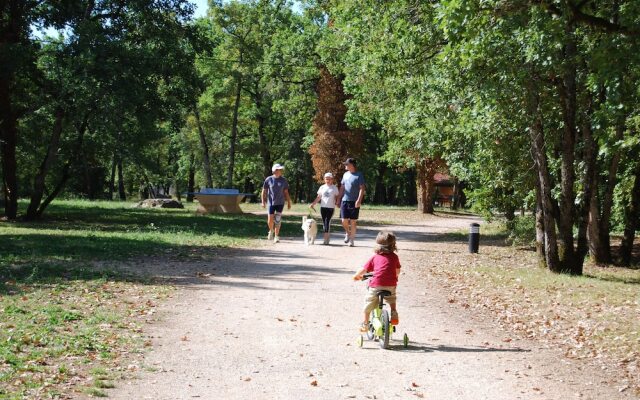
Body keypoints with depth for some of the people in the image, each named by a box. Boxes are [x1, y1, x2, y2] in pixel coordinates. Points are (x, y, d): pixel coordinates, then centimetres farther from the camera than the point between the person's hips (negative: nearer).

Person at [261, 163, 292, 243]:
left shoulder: (283, 180, 3)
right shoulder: (268, 179, -2)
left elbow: (286, 192, 9)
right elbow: (264, 191, 3)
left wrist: (289, 203, 7)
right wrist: (263, 201, -4)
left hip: (280, 203, 1)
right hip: (271, 203, -1)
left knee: (278, 221, -1)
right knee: (270, 220, -2)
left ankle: (276, 236, 7)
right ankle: (271, 231, 29)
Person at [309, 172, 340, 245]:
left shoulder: (334, 188, 3)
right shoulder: (322, 187, 10)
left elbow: (336, 197, 5)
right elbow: (318, 197, 12)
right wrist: (312, 204, 3)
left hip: (331, 207, -4)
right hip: (323, 207, 4)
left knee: (327, 222, -12)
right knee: (324, 223, 5)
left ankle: (326, 240, -14)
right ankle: (327, 238, 15)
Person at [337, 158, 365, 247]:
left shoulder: (359, 175, -5)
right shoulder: (345, 174, 12)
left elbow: (362, 189, -10)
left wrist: (359, 200, -20)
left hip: (354, 202, -4)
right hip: (344, 200, 4)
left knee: (353, 221, 1)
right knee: (344, 221, -1)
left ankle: (352, 240, 9)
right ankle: (347, 233, 27)